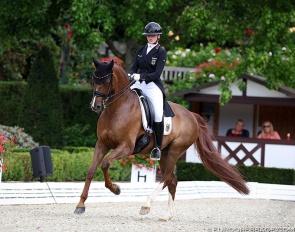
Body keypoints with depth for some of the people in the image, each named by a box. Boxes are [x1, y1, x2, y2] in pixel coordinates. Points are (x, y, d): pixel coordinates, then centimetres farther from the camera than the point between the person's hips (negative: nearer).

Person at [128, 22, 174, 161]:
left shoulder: (161, 52, -2)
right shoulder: (141, 50, 13)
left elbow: (157, 74, -11)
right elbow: (134, 67, 10)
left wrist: (141, 76, -24)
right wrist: (131, 75, -13)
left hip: (153, 85, -5)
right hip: (139, 84, 5)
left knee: (158, 115, -16)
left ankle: (157, 148, -7)